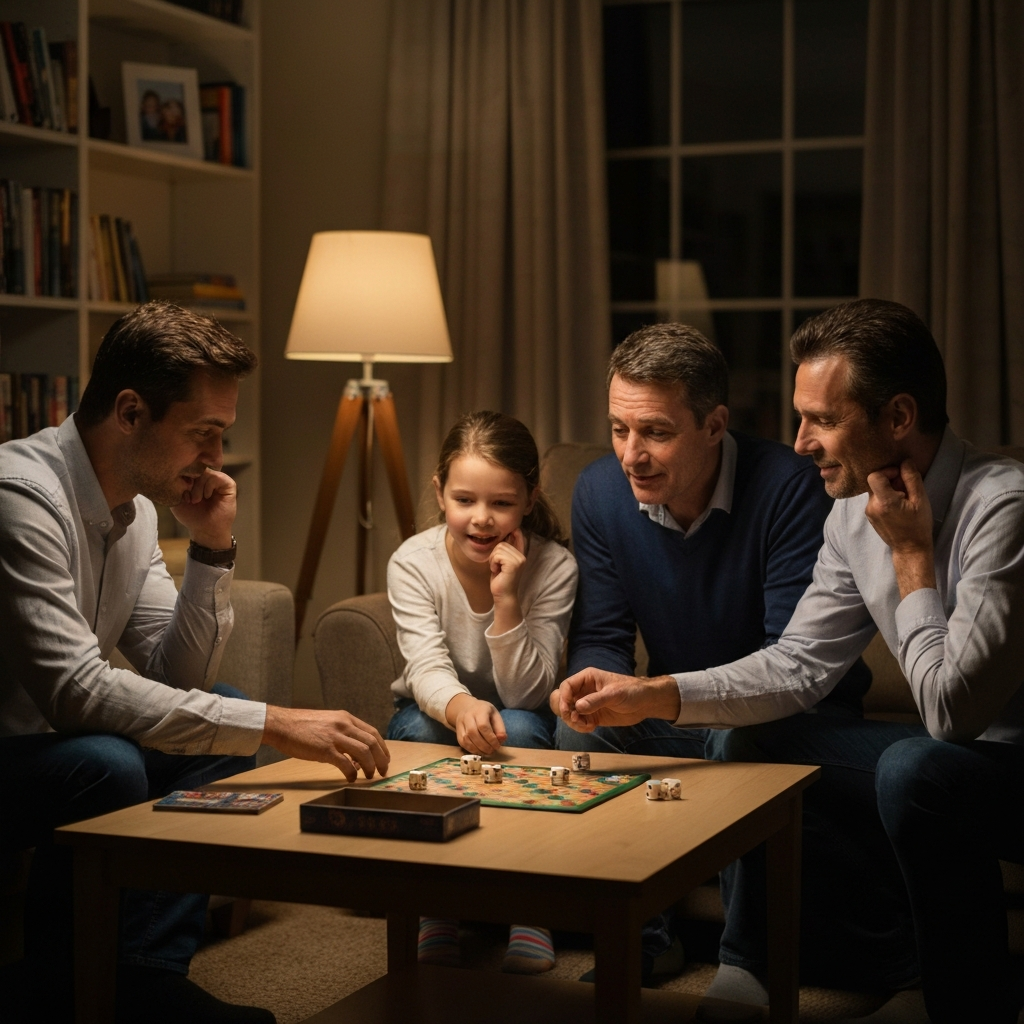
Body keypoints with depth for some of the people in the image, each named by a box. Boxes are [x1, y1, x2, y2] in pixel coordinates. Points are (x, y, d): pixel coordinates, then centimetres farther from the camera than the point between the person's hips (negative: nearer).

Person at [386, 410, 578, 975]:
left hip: (519, 723, 0)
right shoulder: (413, 562, -19)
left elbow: (524, 693, -23)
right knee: (423, 727, -33)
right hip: (433, 712, 0)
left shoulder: (554, 567, -20)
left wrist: (507, 599, -35)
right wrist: (460, 707, -55)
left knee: (518, 729, -33)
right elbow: (427, 668, -32)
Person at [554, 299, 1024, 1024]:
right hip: (949, 753, 8)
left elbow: (951, 706, -28)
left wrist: (911, 554, -20)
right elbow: (797, 665, 5)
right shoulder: (855, 514, 1)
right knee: (753, 745, 4)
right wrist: (652, 695, -5)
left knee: (916, 768, -35)